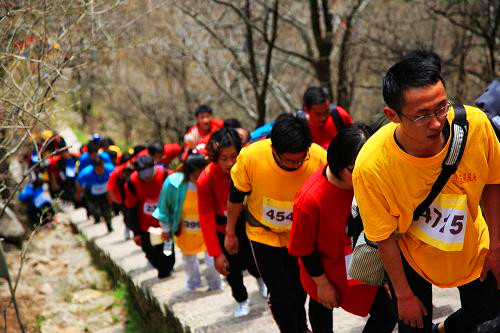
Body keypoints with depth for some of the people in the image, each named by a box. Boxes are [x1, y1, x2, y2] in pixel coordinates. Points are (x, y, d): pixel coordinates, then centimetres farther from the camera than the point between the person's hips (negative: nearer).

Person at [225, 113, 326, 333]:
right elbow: (236, 197, -10)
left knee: (299, 289, 19)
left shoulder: (321, 160, -30)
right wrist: (230, 233, 1)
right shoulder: (250, 157, -30)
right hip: (263, 233, -2)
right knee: (281, 294, -8)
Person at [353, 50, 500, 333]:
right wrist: (404, 295, -8)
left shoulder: (476, 124, -29)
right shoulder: (371, 168, -35)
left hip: (474, 249, 3)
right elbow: (385, 237, -19)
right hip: (410, 256, -3)